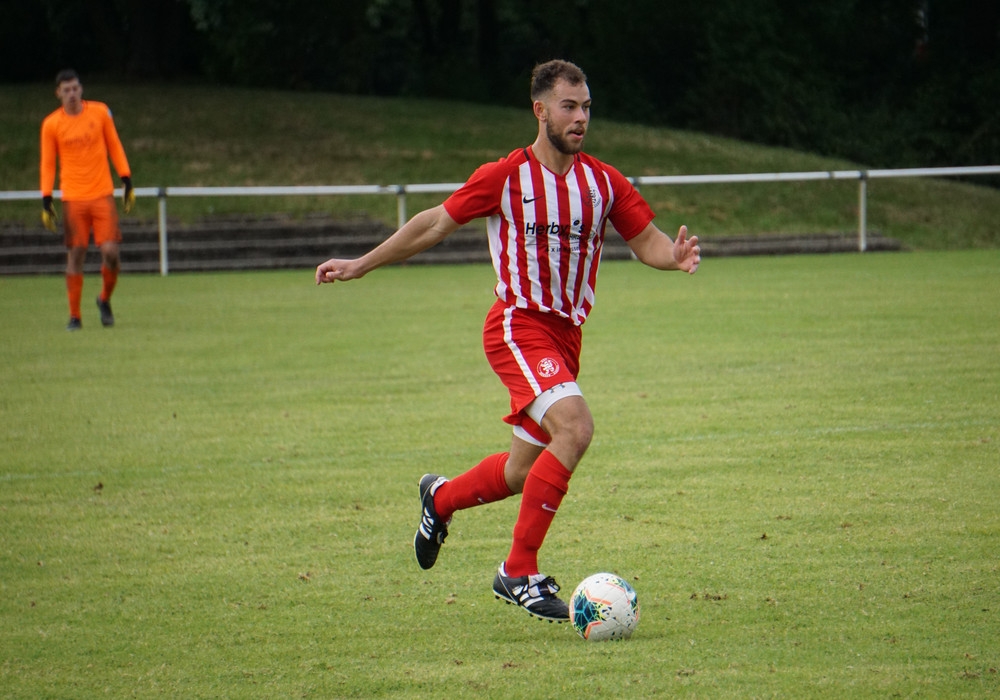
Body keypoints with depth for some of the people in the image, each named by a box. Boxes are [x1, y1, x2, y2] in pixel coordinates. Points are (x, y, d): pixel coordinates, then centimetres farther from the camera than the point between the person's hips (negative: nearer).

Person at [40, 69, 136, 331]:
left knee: (110, 251, -8)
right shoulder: (51, 124, 0)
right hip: (73, 198, -1)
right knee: (75, 254, -2)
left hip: (102, 195, 1)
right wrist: (46, 201, -2)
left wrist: (127, 182, 6)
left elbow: (115, 147, 11)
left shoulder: (100, 112, 3)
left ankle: (105, 299, 18)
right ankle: (74, 316, 6)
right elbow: (47, 164, 5)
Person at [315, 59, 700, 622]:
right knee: (575, 426, -27)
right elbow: (436, 223, 3)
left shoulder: (604, 182, 6)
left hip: (566, 334, 6)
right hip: (519, 326, -6)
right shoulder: (505, 177, -7)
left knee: (525, 470, 13)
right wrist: (361, 265, 7)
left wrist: (675, 255, -15)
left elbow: (647, 241, 9)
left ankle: (441, 498, 45)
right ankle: (520, 573, -20)